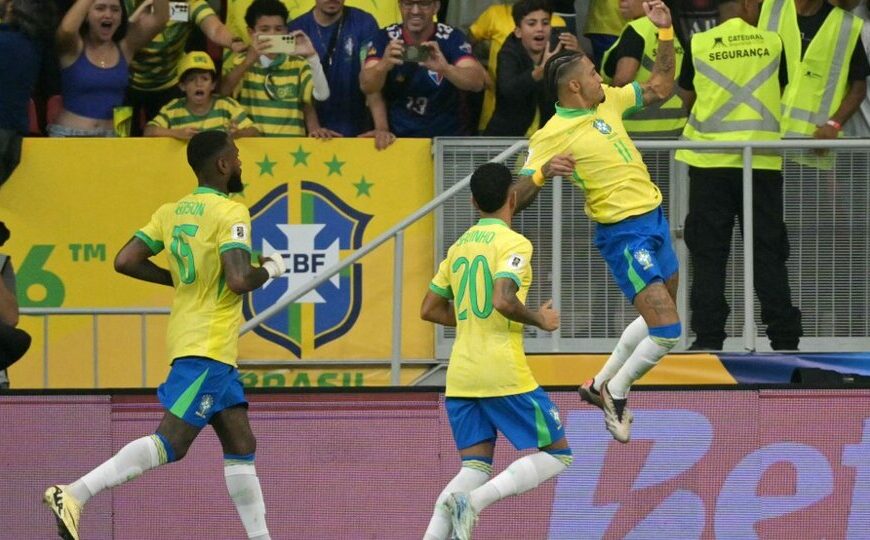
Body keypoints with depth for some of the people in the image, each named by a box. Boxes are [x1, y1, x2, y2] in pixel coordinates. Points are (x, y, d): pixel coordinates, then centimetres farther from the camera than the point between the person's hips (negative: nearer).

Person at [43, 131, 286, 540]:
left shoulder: (171, 212, 10)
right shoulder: (230, 213, -12)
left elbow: (125, 261, 6)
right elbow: (239, 280, -23)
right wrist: (269, 268, -2)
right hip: (208, 347, -9)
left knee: (240, 444, 13)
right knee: (171, 443, -15)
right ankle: (74, 495, -23)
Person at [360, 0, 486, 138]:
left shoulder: (452, 37, -6)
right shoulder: (386, 38, -4)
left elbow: (477, 82, -18)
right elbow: (367, 86, -16)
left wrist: (445, 68, -37)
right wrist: (383, 66, -37)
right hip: (398, 137, 1)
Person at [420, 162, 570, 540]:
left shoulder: (459, 247, 14)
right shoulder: (514, 243, -8)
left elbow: (430, 310, 20)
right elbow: (503, 300, -22)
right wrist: (540, 320, -6)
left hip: (460, 377, 7)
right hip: (504, 374, -7)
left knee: (475, 469, 9)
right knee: (556, 455, 3)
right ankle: (472, 502, -16)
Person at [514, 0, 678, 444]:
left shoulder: (608, 100, 4)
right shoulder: (551, 136, -17)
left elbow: (660, 88, 19)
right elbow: (517, 198, -19)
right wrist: (543, 172, -38)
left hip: (654, 219, 8)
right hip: (623, 234, -8)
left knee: (657, 319, 21)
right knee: (666, 329, -14)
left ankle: (600, 385, 35)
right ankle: (616, 394, 8)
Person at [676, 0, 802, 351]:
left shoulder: (698, 45, -1)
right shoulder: (771, 43, 0)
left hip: (711, 160, 0)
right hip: (762, 160, 0)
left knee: (708, 254, 4)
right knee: (768, 251, 6)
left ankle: (708, 336, -1)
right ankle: (784, 336, 3)